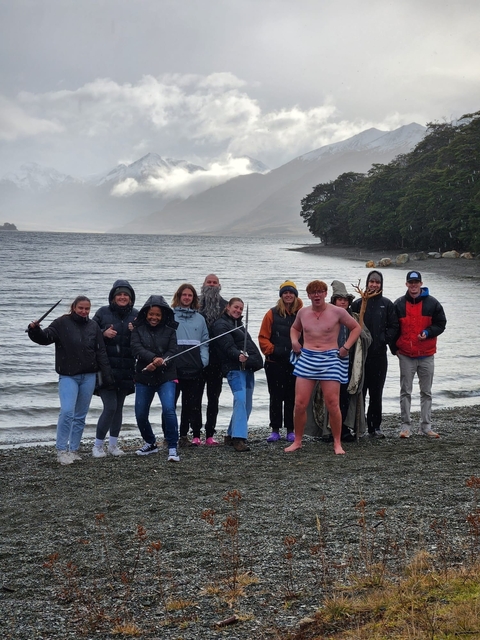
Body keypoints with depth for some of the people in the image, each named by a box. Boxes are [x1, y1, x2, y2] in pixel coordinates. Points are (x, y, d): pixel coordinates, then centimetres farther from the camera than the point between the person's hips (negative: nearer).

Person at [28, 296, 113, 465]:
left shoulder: (93, 327, 7)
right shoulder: (62, 323, -2)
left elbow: (101, 353, 7)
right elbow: (46, 337, -12)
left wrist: (107, 376, 4)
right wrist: (35, 330, -33)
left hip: (88, 377, 4)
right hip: (68, 376, -3)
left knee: (80, 416, 8)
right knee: (67, 411, -17)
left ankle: (74, 450, 18)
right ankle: (61, 450, -7)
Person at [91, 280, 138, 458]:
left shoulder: (136, 316, 8)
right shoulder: (103, 313, 1)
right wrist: (104, 333, -14)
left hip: (126, 370, 3)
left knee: (119, 407, 10)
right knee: (110, 406, -10)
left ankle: (113, 444, 22)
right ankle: (97, 445, 4)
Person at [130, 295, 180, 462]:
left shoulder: (169, 330, 3)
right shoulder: (138, 330, 3)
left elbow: (172, 352, -4)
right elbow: (137, 349, -11)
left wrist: (158, 364, -21)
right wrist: (155, 358, -27)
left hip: (166, 377, -2)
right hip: (143, 378, 2)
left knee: (169, 409, -20)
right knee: (140, 415, 6)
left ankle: (172, 448, -10)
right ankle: (150, 443, 31)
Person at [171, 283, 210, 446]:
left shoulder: (199, 318, 13)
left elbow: (204, 341, 11)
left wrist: (204, 360, -3)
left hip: (195, 366, 4)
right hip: (175, 365, -3)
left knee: (193, 402, 6)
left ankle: (184, 435, 15)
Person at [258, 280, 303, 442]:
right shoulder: (272, 314, 1)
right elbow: (263, 337, 1)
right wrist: (272, 350, -10)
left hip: (295, 363, 1)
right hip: (275, 363, -1)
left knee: (292, 397, 6)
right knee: (276, 397, 5)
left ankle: (290, 430, 14)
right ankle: (275, 430, 11)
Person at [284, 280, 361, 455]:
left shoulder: (337, 312, -2)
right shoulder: (303, 312, 9)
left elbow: (356, 327, 8)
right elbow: (295, 328, 29)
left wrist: (346, 347, -2)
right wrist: (294, 341, 9)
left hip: (330, 359, -3)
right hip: (306, 358, 3)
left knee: (332, 404, -4)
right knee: (300, 403, -2)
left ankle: (337, 443, 10)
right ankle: (297, 441, 13)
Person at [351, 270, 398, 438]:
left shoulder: (387, 304, 6)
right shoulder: (358, 303, 5)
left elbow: (393, 326, 6)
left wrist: (384, 339, -5)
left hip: (379, 355, 1)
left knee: (376, 392, 5)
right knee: (359, 391, 0)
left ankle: (375, 426, 12)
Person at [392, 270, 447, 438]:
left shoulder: (432, 303, 0)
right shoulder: (399, 304, 2)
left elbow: (440, 324, 3)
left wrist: (427, 333, -15)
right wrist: (395, 348, 0)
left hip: (427, 355, 1)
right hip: (406, 355, 0)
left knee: (426, 392, 7)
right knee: (405, 392, 2)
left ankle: (426, 426, 14)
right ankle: (405, 425, 8)